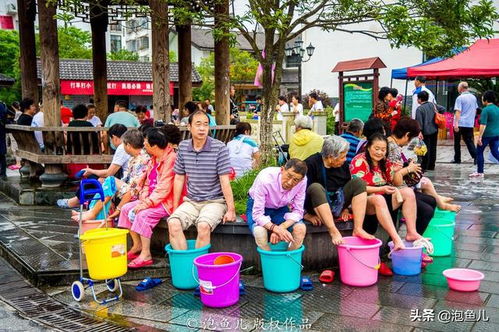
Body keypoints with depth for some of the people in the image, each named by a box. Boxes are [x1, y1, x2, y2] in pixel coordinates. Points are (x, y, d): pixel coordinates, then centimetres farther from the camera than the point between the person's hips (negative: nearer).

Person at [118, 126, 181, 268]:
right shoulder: (153, 159, 12)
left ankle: (146, 255, -20)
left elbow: (164, 188, -23)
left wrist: (147, 203, -23)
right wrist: (143, 200, -4)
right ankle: (137, 245, 9)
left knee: (143, 214, -28)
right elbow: (148, 183, 12)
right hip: (152, 199, 10)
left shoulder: (171, 159, -18)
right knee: (126, 208, 2)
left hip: (167, 201, -10)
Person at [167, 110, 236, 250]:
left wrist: (231, 210, -11)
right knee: (173, 223, -22)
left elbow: (224, 180, -9)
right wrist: (175, 207, 11)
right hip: (191, 201, 4)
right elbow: (179, 178, 11)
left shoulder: (219, 148, -9)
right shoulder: (183, 147, 5)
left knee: (203, 226, -31)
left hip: (214, 201, -4)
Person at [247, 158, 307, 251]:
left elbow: (297, 211, -17)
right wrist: (276, 229, -46)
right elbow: (257, 214, -31)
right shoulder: (265, 179, -34)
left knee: (301, 228, -24)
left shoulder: (302, 181, -24)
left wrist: (281, 228, -33)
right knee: (260, 231, -34)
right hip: (257, 207, -3)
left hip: (281, 208, 3)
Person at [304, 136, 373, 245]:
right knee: (316, 187, -36)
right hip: (317, 206, -5)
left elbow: (347, 186, 16)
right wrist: (308, 214, -18)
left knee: (358, 182, -12)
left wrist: (345, 208, 11)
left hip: (338, 203, 5)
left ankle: (358, 229, -22)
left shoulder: (343, 164, 4)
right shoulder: (311, 164, -15)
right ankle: (333, 231, -40)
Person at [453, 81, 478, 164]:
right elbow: (475, 110, 18)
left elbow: (458, 112, -17)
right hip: (470, 123, 5)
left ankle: (457, 159, 13)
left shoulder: (460, 98, -11)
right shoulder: (473, 97, 9)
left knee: (457, 142, 8)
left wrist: (456, 123, -21)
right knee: (469, 141, 7)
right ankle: (476, 157, -10)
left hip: (460, 123, -5)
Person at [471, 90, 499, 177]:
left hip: (487, 134, -7)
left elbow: (483, 125, -20)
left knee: (479, 152, 7)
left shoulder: (486, 110, -14)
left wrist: (479, 137, -19)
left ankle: (480, 172, 11)